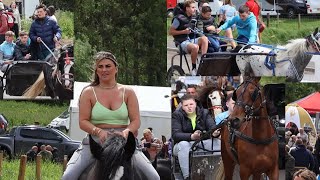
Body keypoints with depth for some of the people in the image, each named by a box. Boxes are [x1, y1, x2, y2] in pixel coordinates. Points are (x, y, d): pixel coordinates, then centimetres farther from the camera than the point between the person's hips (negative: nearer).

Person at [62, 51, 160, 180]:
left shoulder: (127, 92, 11)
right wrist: (99, 131, -19)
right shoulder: (88, 93, 8)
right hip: (96, 140, -1)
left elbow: (136, 121, 6)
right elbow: (83, 122, 2)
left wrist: (126, 132, -17)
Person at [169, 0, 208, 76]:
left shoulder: (194, 18, 11)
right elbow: (170, 32, -5)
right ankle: (194, 68, -18)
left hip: (192, 40, 6)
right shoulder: (179, 18, -8)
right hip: (183, 42, -6)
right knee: (195, 47, -37)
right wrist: (184, 31, -13)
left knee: (204, 38, -24)